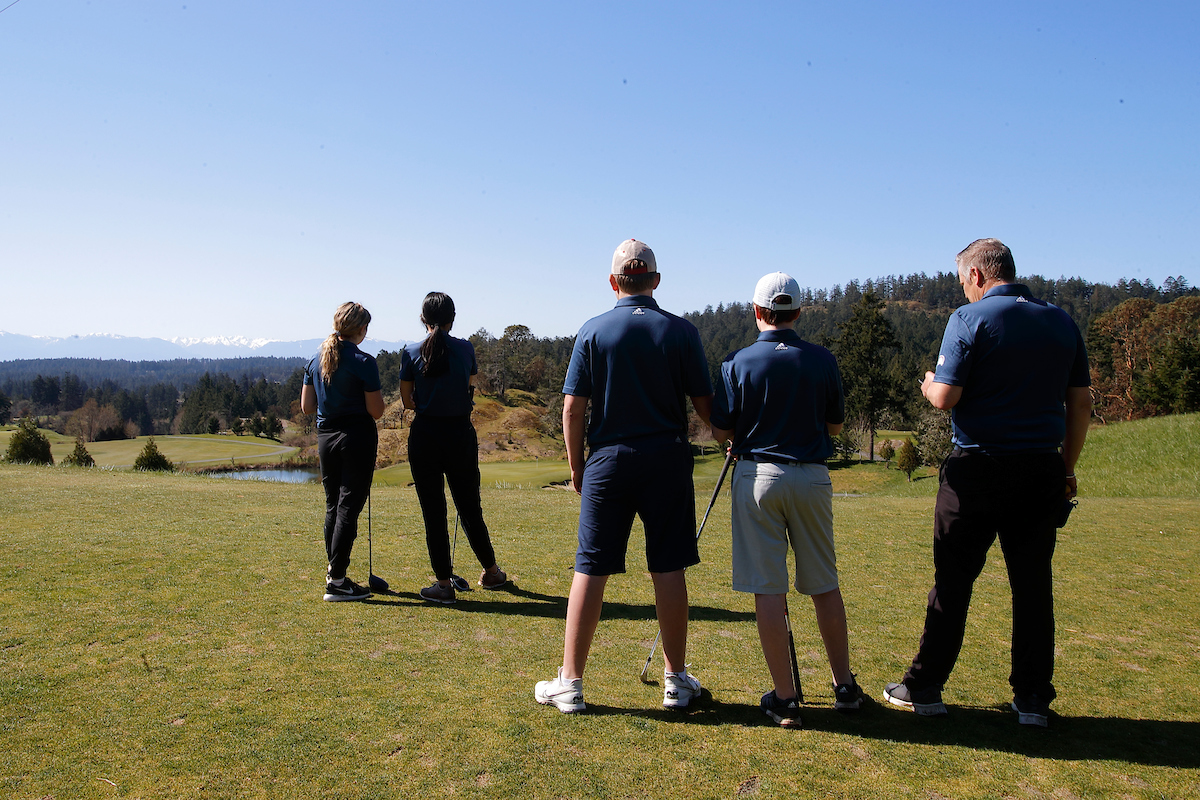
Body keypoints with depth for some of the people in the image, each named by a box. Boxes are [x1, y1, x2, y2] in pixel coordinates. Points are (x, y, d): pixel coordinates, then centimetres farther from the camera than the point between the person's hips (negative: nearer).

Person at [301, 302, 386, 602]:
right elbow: (376, 411, -13)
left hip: (326, 437, 6)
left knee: (333, 506, 16)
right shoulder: (363, 363, -13)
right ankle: (336, 580, -3)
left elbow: (306, 406, 9)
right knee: (349, 506, -3)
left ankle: (334, 572, 25)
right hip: (358, 437, -6)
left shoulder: (316, 361, 6)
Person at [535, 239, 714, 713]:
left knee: (590, 570, 5)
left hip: (608, 461, 0)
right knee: (668, 570, 7)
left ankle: (570, 682, 12)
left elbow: (573, 408, -4)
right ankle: (676, 681, 19)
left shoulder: (593, 331, -1)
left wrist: (576, 465, 7)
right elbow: (705, 405, 1)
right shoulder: (681, 332, 0)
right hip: (667, 460, 1)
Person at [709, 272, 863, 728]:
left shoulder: (738, 362, -7)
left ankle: (784, 698, 7)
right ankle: (844, 686, 25)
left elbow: (721, 432, -4)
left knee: (768, 589, 2)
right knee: (824, 584, 15)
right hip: (812, 476, 3)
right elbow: (835, 424, 9)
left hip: (758, 476, -2)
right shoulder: (822, 360, -1)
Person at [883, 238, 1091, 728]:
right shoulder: (1062, 323, 9)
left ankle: (925, 687, 14)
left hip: (977, 469, -4)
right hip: (1042, 471, 5)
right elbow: (1081, 402, 10)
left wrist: (928, 384, 9)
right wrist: (1067, 468, 16)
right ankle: (1033, 698, 17)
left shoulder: (970, 318, -8)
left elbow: (945, 397, -14)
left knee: (952, 581, 5)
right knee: (1033, 585, 11)